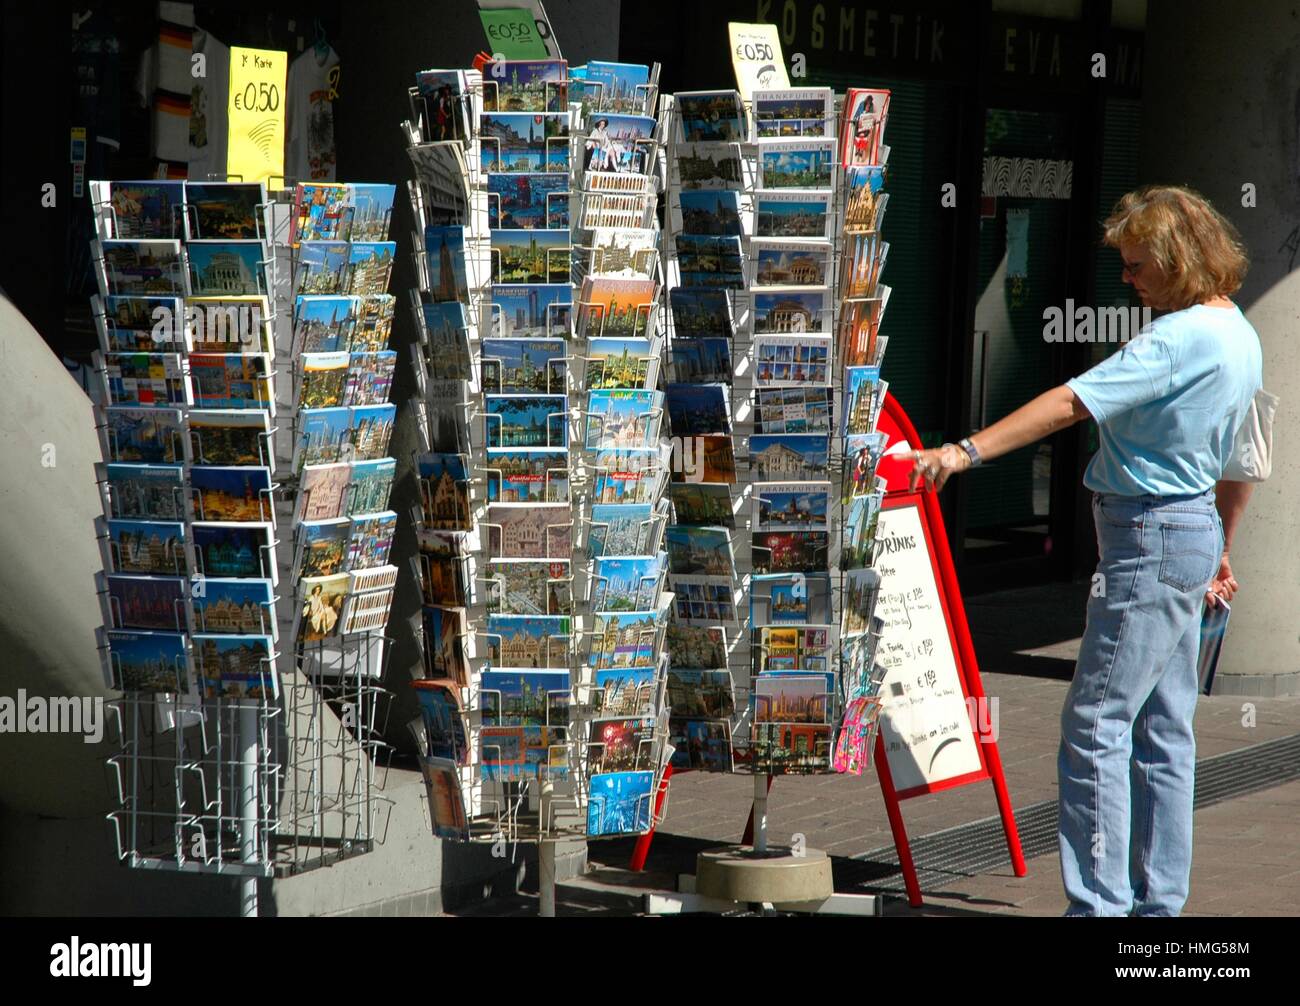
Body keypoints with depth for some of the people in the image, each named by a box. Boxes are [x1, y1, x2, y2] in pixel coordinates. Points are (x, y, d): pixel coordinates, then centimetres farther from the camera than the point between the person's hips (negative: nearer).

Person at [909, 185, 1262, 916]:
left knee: (1096, 724, -8)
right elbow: (1240, 460, 21)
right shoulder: (1239, 336, 12)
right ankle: (1158, 900, 18)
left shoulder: (1181, 339, -19)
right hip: (1193, 532, 10)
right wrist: (1221, 553, 30)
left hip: (1151, 534, -10)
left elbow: (1073, 403, -26)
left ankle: (1100, 903, -8)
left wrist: (968, 450, -29)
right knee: (1164, 728, 13)